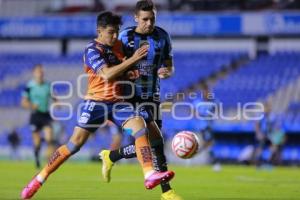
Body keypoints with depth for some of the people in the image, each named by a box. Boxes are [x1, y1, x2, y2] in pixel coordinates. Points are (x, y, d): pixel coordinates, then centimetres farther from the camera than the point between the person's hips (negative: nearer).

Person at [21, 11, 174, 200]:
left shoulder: (117, 45, 11)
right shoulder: (92, 50, -11)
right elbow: (107, 74, -26)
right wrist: (133, 59, -26)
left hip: (117, 102, 6)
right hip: (96, 102, -6)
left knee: (140, 125, -20)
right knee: (75, 143, -6)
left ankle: (150, 175, -28)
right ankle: (39, 179, 6)